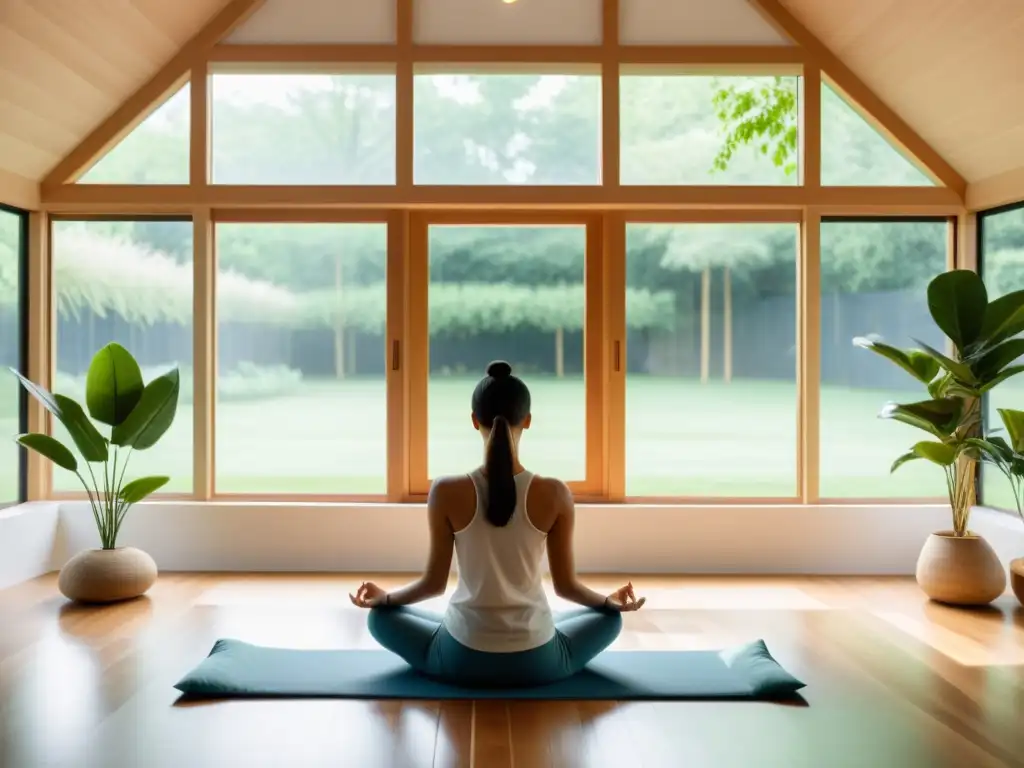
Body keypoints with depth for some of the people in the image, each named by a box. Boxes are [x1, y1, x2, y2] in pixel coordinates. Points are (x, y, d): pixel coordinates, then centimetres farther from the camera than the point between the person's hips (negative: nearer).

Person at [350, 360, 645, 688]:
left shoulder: (447, 492, -14)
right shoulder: (554, 494, -13)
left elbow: (434, 582, -4)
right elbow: (566, 585, -3)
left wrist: (384, 597, 16)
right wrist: (611, 600, 18)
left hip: (462, 659, -1)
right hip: (536, 662, 1)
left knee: (382, 616, 26)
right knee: (609, 617, 30)